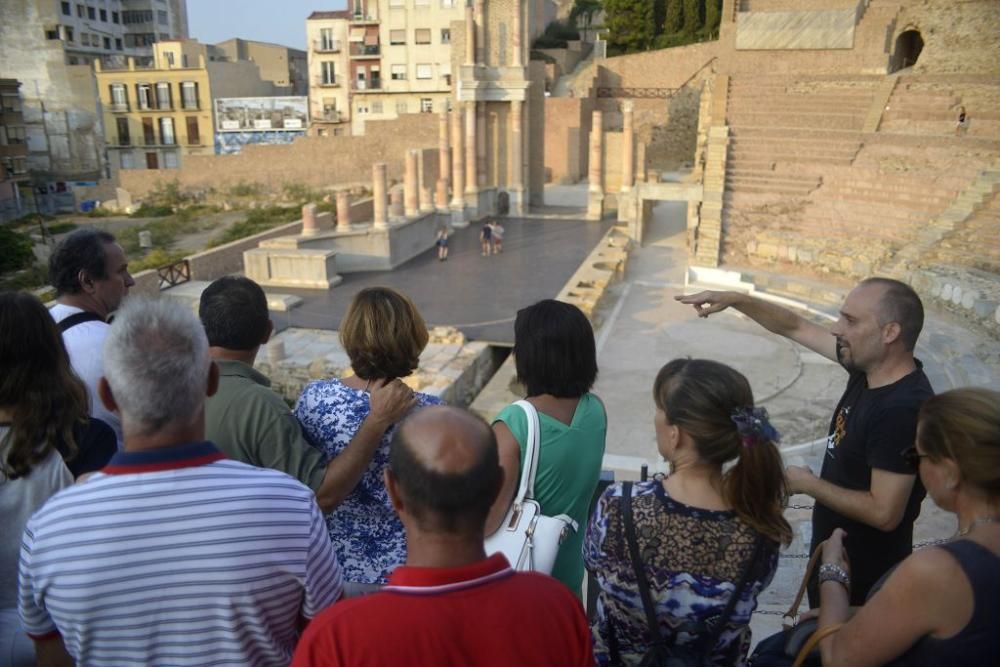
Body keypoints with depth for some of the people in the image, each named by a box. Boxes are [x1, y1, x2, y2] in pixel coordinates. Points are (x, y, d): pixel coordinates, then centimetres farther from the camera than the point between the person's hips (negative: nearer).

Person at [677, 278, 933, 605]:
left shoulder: (902, 409, -31)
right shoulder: (868, 366, -7)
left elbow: (884, 513, -30)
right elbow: (796, 328, 4)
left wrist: (808, 484, -18)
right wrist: (735, 299, -3)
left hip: (864, 571, -8)